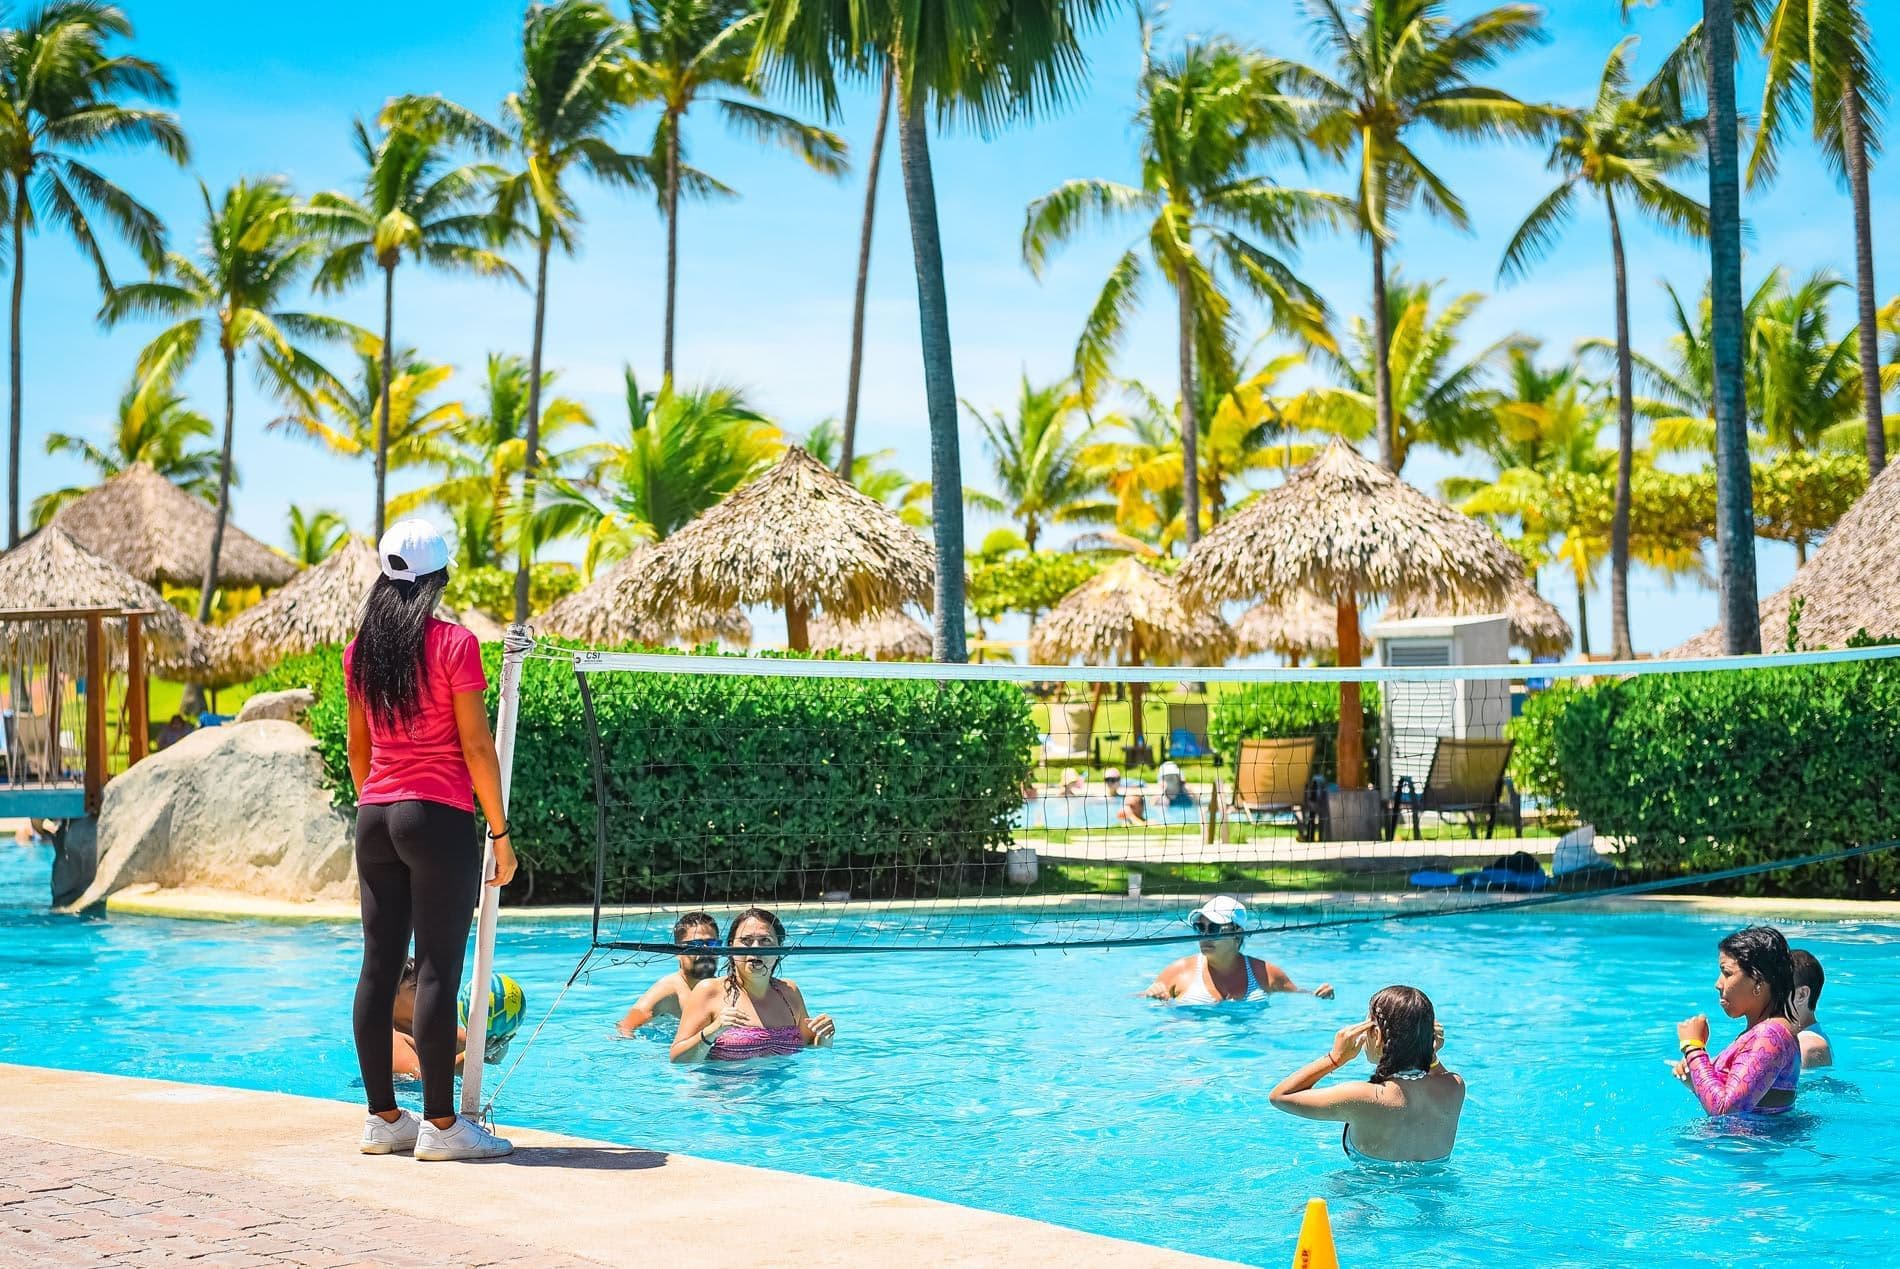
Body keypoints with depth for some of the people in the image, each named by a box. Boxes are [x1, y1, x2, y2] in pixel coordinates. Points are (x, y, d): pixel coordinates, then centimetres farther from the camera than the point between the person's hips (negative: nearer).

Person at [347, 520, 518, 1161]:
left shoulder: (361, 649, 9)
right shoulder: (454, 644, -8)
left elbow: (358, 747, 15)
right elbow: (476, 746, -9)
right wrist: (500, 832, -4)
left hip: (375, 818, 6)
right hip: (439, 817, -6)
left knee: (378, 968, 8)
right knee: (437, 970, -4)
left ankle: (382, 1119, 14)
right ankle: (441, 1124, -1)